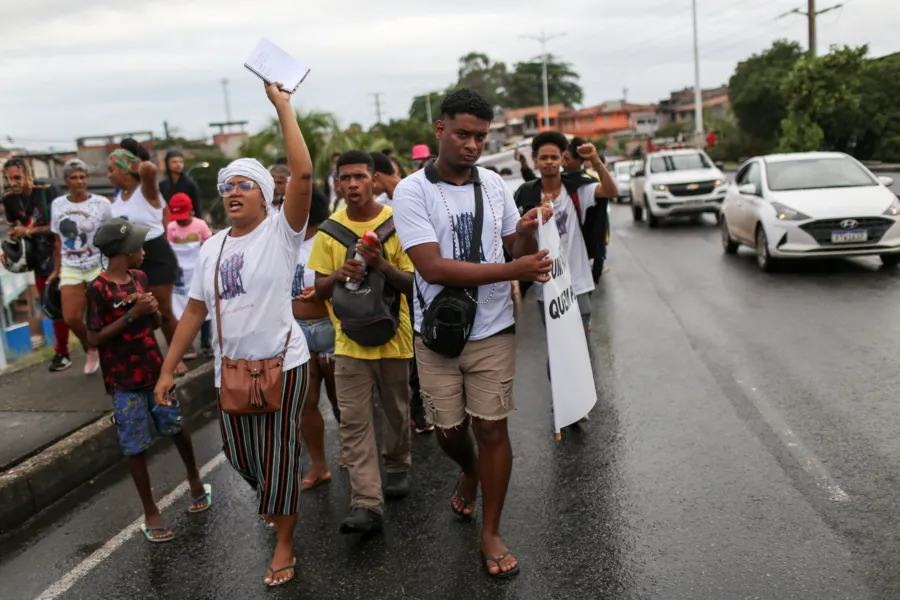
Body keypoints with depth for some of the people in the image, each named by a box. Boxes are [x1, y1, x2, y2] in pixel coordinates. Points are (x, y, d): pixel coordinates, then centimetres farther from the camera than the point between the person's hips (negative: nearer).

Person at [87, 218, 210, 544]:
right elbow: (94, 338, -15)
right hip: (124, 381, -5)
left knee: (177, 427, 16)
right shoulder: (99, 288, -14)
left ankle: (194, 478, 40)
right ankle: (151, 512, 16)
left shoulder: (140, 278, 5)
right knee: (136, 448, 4)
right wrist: (131, 314, -21)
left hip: (155, 371, 5)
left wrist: (154, 310, -9)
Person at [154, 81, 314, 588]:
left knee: (279, 455, 4)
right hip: (230, 367, 6)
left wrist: (284, 107, -21)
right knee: (241, 454, 17)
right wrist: (168, 369, 8)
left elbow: (303, 173, -25)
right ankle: (278, 499, 48)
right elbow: (196, 311, 10)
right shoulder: (213, 247, 7)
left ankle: (285, 543, 24)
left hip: (281, 363, -6)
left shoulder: (281, 232, -10)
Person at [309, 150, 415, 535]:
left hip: (392, 336, -1)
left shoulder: (397, 224, -7)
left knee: (396, 412, 16)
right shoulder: (330, 230, 1)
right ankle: (367, 504, -1)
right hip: (349, 340, 1)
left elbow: (413, 285, -8)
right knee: (354, 422, -4)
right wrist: (338, 276, -18)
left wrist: (381, 264, -26)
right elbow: (319, 290, 4)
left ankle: (397, 468, 42)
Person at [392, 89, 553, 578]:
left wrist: (527, 235, -17)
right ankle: (469, 473, 48)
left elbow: (517, 252, 8)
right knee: (449, 429, 13)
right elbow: (432, 266, -22)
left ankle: (491, 533, 21)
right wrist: (513, 269, -27)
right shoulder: (413, 190, -10)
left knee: (491, 429, 4)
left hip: (493, 332, 1)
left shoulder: (494, 184, 1)